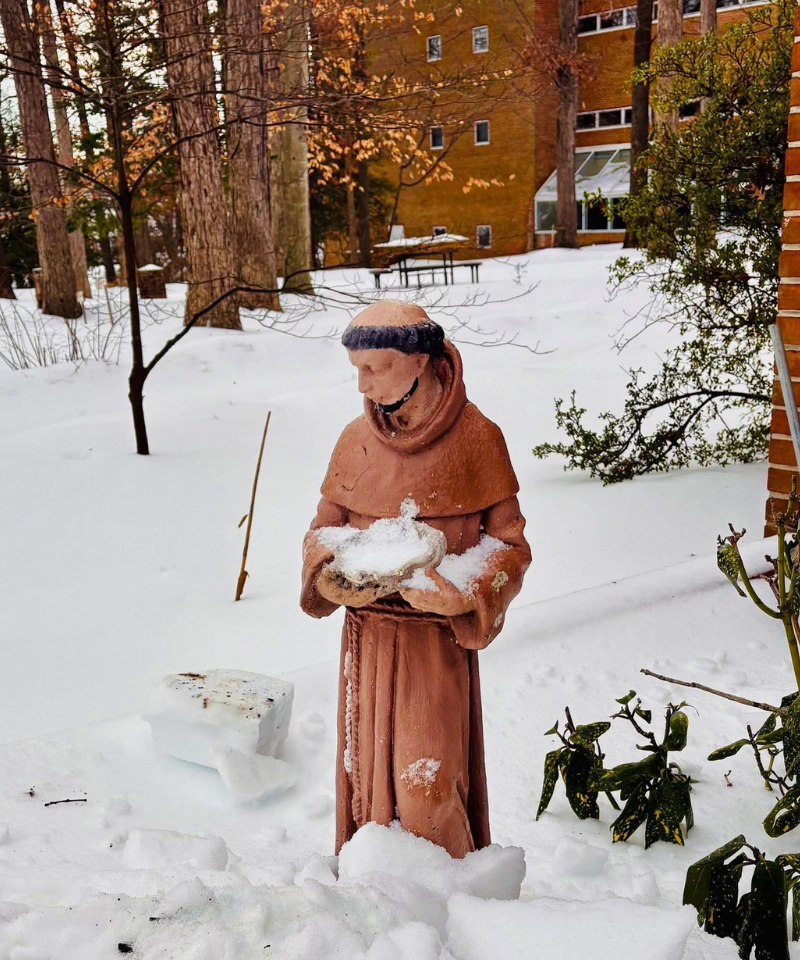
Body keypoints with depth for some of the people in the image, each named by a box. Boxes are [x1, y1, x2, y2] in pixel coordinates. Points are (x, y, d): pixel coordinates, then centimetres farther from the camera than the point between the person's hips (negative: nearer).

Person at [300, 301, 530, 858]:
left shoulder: (476, 437, -8)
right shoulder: (356, 440, 3)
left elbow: (509, 545, -4)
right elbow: (325, 528, 11)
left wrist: (448, 588, -21)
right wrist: (335, 576, -11)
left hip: (438, 638, -3)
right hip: (367, 637, 4)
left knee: (429, 791, -3)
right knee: (367, 776, 11)